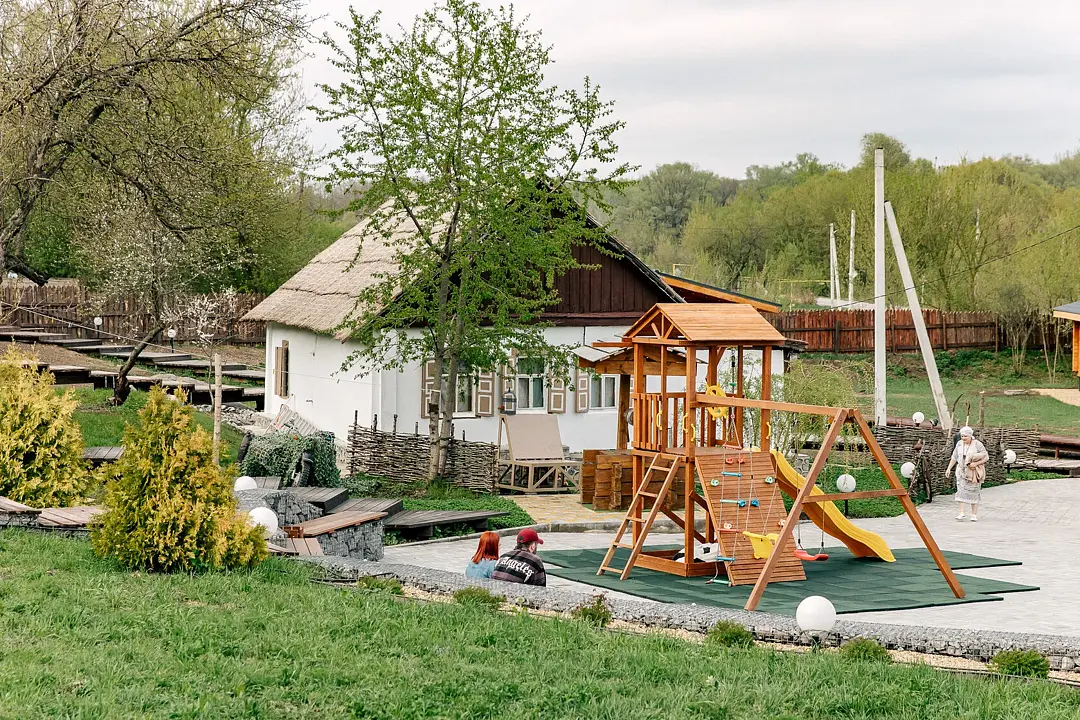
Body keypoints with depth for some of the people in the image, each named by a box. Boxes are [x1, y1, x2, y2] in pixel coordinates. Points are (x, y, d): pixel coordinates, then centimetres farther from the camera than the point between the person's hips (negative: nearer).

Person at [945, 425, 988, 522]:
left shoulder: (977, 444, -9)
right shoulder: (959, 444, 4)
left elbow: (986, 457, -8)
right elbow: (954, 457, 11)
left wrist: (976, 463, -20)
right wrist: (949, 468, 5)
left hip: (973, 473, -3)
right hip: (962, 471, 3)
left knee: (973, 492, 1)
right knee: (961, 491, -8)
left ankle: (974, 515, 8)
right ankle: (962, 513, -11)